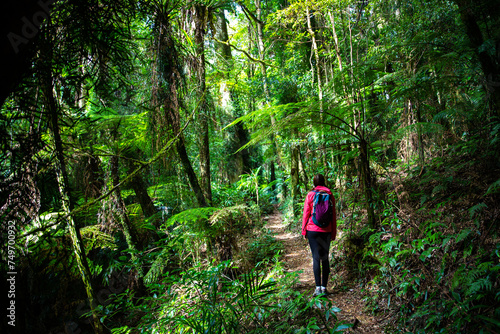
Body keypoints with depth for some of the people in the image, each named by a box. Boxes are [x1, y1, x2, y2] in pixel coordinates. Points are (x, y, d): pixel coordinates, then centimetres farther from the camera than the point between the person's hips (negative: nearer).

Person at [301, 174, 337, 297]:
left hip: (313, 230, -2)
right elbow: (334, 215, 6)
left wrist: (304, 231, 7)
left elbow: (306, 214, -1)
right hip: (326, 231, 2)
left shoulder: (310, 195, -2)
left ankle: (318, 288, -2)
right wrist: (333, 233, 12)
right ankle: (324, 287, 10)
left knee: (316, 258, 1)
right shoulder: (330, 195, 4)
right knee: (325, 258, 9)